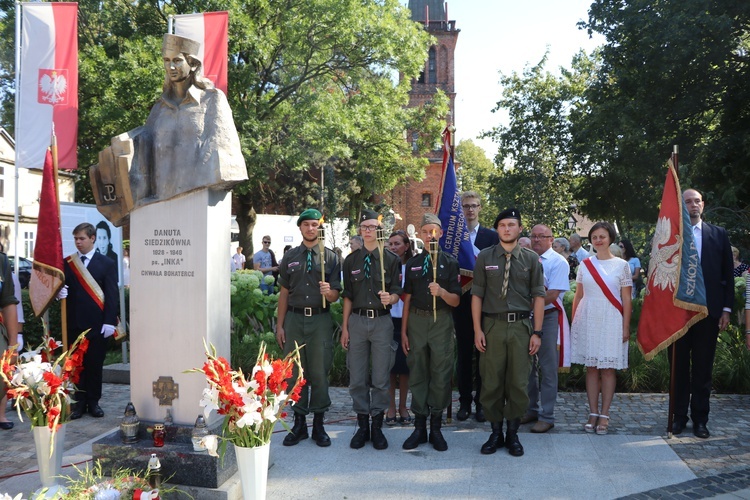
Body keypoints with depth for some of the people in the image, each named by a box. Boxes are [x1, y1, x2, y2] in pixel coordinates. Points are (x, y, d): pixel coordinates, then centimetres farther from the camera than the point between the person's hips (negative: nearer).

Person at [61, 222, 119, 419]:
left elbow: (111, 295, -2)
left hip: (97, 324, -2)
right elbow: (62, 288, 10)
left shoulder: (107, 264, 3)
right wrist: (60, 293, -14)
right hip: (74, 322, 2)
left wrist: (109, 322, -10)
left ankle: (93, 401, 14)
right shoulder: (67, 263, 10)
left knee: (95, 364, 4)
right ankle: (79, 402, 12)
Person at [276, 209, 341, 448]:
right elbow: (284, 293, 12)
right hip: (294, 318, 2)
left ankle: (319, 425, 13)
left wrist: (328, 292, -21)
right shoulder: (289, 257, 12)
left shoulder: (330, 257, 5)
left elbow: (335, 296, 3)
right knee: (296, 372, 6)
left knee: (319, 372, 2)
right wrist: (280, 325, 9)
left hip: (320, 319, -2)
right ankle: (299, 423, 17)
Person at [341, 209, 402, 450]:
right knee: (357, 378, 6)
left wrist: (390, 298, -22)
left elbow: (397, 293, 2)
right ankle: (362, 426, 19)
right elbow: (348, 295, 8)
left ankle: (377, 427, 16)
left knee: (381, 378, 4)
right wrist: (345, 327, 5)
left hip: (382, 321, -2)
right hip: (357, 321, 2)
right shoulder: (351, 260, 7)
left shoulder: (391, 259, 2)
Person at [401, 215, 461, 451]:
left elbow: (456, 301, 0)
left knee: (441, 374, 1)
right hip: (417, 320, 2)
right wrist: (403, 331, 7)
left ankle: (436, 427, 12)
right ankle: (419, 427, 15)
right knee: (418, 373, 6)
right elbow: (407, 299, 11)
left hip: (441, 321, -2)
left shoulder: (450, 262, 2)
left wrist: (441, 292, -21)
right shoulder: (413, 263, 10)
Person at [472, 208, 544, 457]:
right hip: (492, 325, 0)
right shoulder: (485, 257, 4)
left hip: (521, 326, 0)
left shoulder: (531, 259, 4)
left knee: (518, 383, 5)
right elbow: (477, 295, 3)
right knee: (491, 382, 5)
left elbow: (538, 296, 4)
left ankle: (513, 434, 20)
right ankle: (495, 432, 19)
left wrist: (537, 332, -2)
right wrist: (477, 330, -3)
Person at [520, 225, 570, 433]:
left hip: (547, 317, -6)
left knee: (547, 368, -1)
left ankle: (546, 416, 6)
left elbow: (552, 295, -15)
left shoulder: (558, 262, -6)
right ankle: (530, 410, 24)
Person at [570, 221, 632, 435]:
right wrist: (573, 322, 7)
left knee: (608, 368, 1)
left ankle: (604, 415, 9)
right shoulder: (584, 264, 7)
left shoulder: (621, 265, 0)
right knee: (591, 367, 5)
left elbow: (626, 299, 0)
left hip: (611, 321, -2)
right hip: (587, 321, 2)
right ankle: (593, 414, 12)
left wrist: (625, 327, -5)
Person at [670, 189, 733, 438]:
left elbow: (728, 274, 7)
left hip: (708, 311, 1)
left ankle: (700, 419, 17)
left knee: (703, 368, 7)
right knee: (679, 367, 8)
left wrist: (726, 309, 1)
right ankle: (679, 416, 19)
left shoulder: (718, 234, 7)